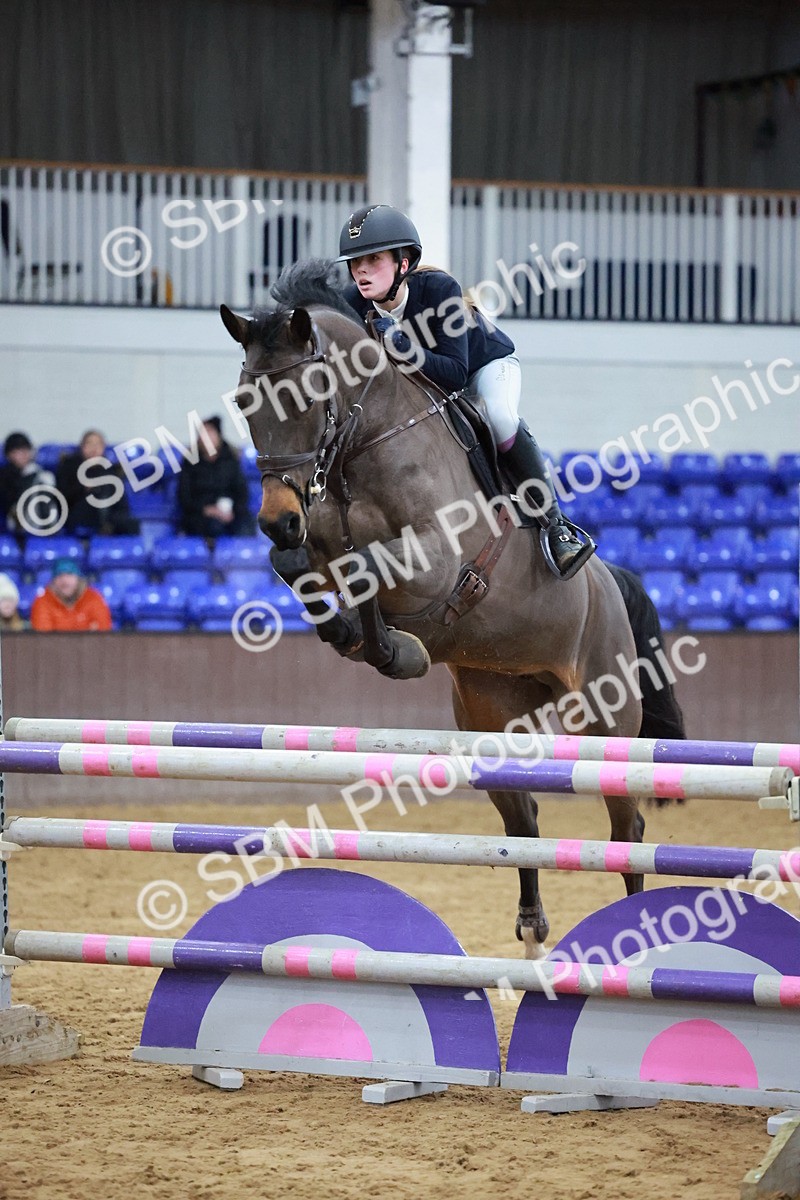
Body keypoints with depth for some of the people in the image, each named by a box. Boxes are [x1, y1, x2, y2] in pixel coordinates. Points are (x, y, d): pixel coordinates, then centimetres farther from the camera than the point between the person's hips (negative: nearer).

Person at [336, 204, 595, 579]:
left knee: (499, 417, -34)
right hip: (421, 380, 6)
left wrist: (400, 345, -55)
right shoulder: (353, 305, -25)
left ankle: (555, 524, -25)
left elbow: (455, 374, -41)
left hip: (487, 362, -6)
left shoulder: (438, 288, -37)